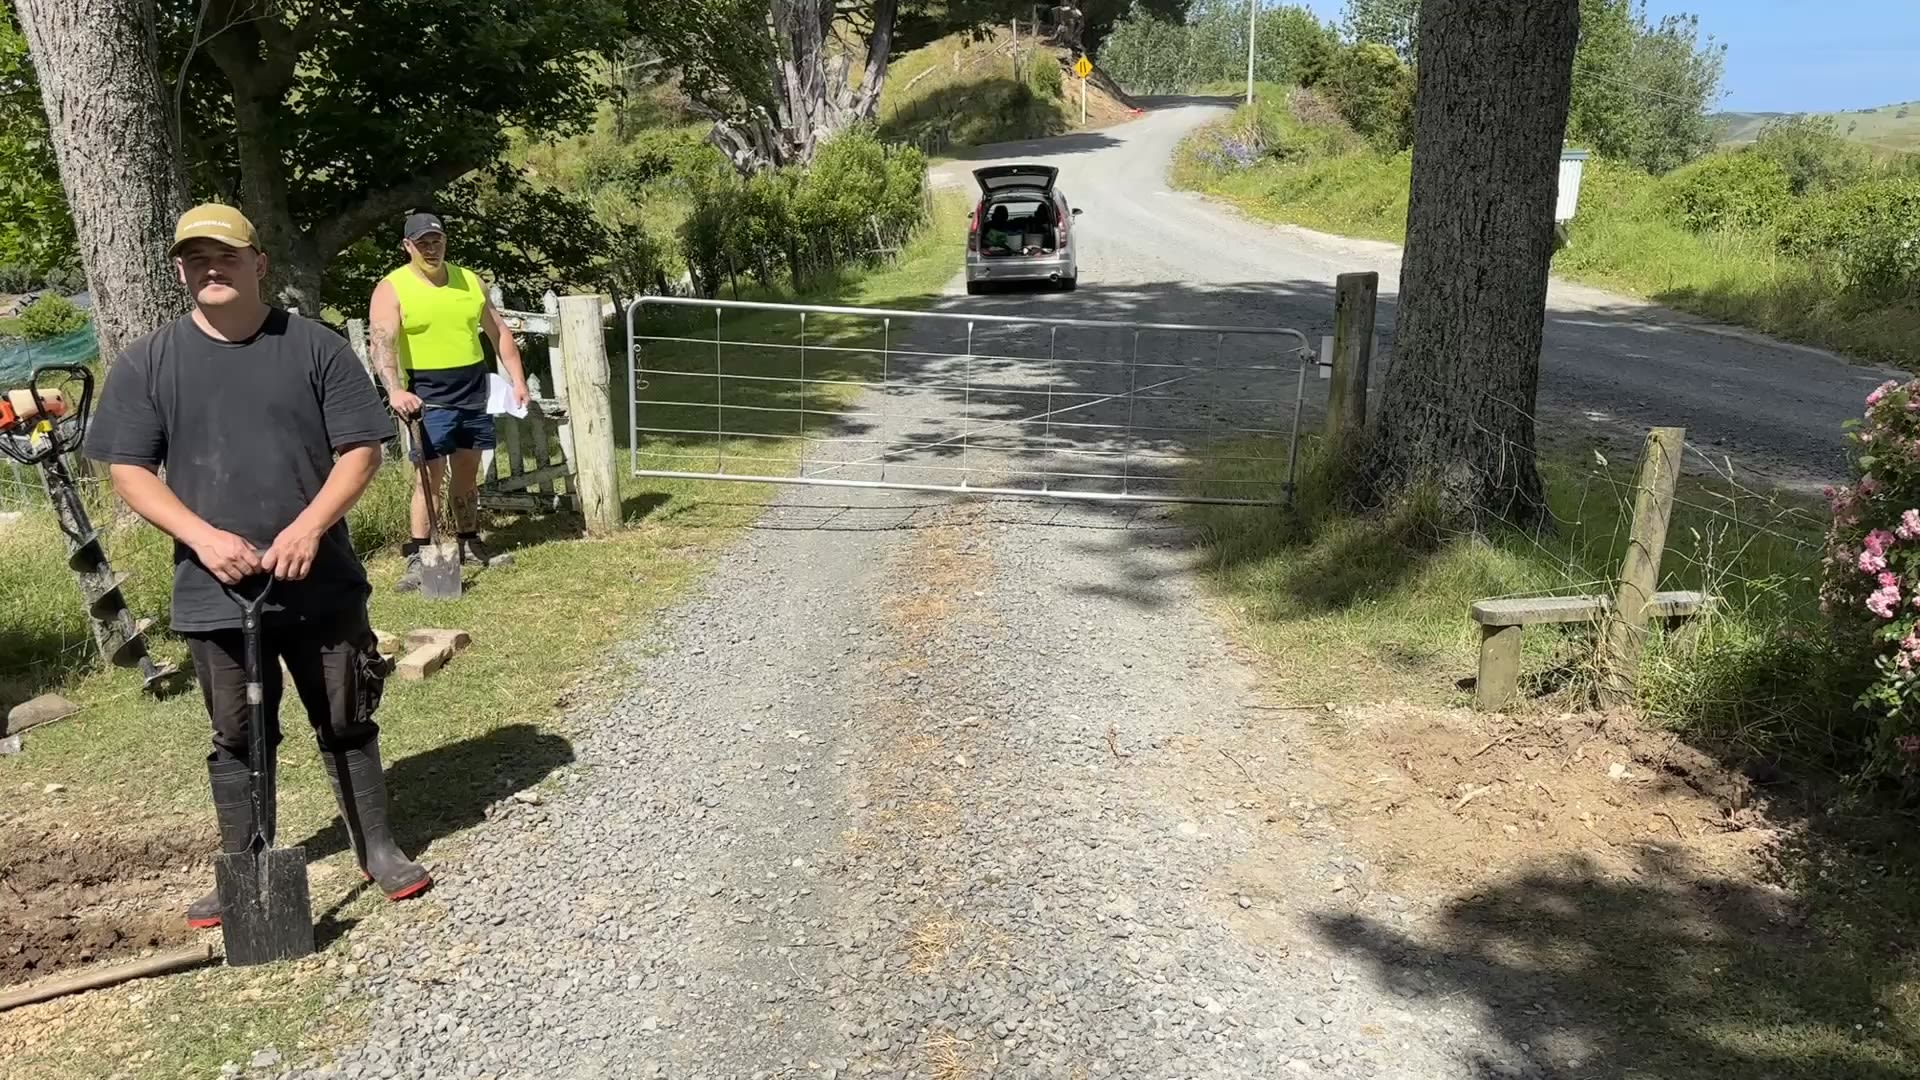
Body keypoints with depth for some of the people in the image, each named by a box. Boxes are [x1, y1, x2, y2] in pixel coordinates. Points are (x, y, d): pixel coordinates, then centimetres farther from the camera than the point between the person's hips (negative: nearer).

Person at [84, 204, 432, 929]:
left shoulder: (317, 348, -2)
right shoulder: (147, 364, 1)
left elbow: (361, 449, -4)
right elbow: (128, 470, 1)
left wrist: (309, 527, -17)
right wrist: (204, 536, -14)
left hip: (321, 585, -1)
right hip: (213, 592, 1)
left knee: (347, 724, 10)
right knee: (236, 738, 12)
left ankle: (378, 848, 25)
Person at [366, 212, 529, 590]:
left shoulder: (470, 281, 8)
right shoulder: (392, 289, -7)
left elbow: (499, 331, 15)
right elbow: (382, 343, -20)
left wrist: (517, 379, 8)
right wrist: (394, 390, -35)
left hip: (475, 394, 5)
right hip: (428, 398, -5)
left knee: (468, 471, 12)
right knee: (431, 474, -8)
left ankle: (469, 544, 23)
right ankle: (417, 556, -3)